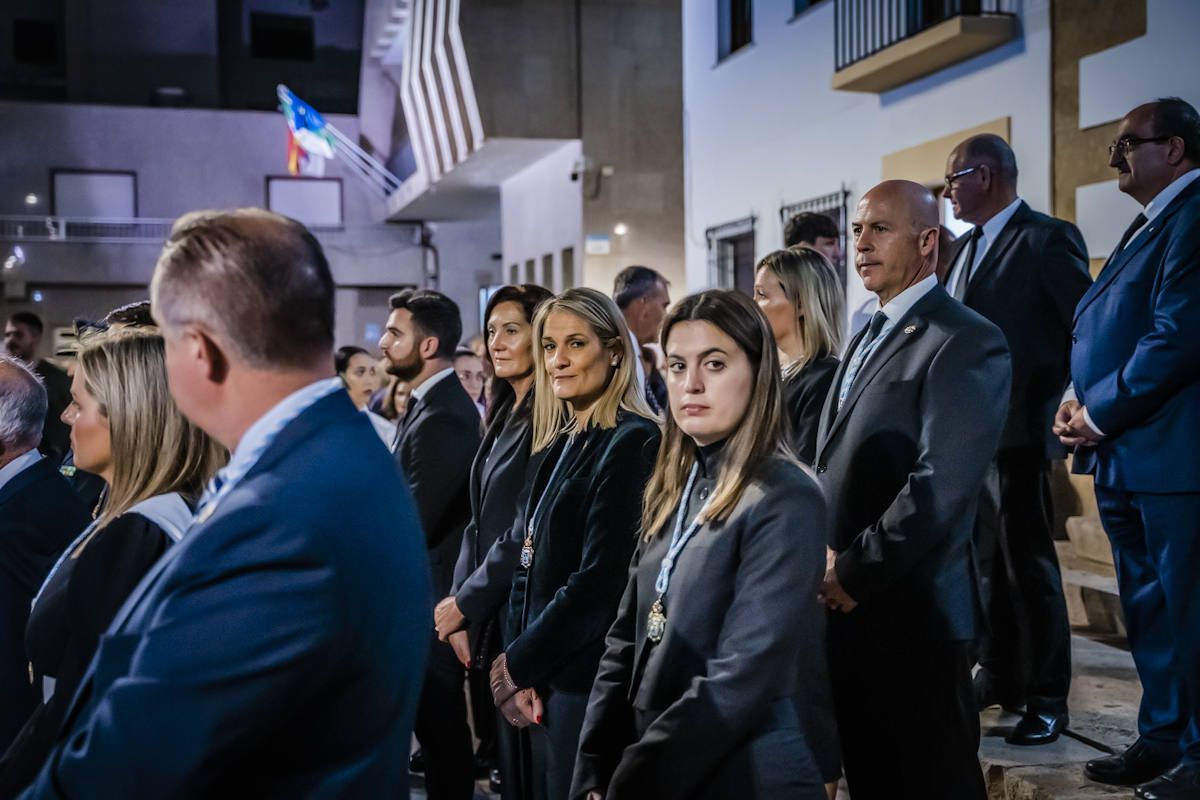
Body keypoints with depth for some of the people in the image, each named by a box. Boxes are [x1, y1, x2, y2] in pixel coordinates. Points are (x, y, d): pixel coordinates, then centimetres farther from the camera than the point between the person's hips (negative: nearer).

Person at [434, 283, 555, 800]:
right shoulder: (503, 416, 13)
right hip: (484, 621, 8)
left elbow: (526, 530, -18)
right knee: (501, 758, 15)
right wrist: (459, 612, 7)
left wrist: (464, 603, -10)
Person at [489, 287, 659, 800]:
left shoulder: (633, 443, -14)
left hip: (585, 679, -8)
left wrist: (517, 665, -11)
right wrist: (514, 669, 0)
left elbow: (600, 581, -19)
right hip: (541, 684, 8)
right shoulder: (558, 446, 12)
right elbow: (528, 568, 12)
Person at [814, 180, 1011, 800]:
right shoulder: (866, 340, 17)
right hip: (845, 607, 8)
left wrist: (854, 574, -15)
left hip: (910, 614, -8)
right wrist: (824, 562, 5)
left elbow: (939, 487, -21)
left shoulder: (967, 343, -12)